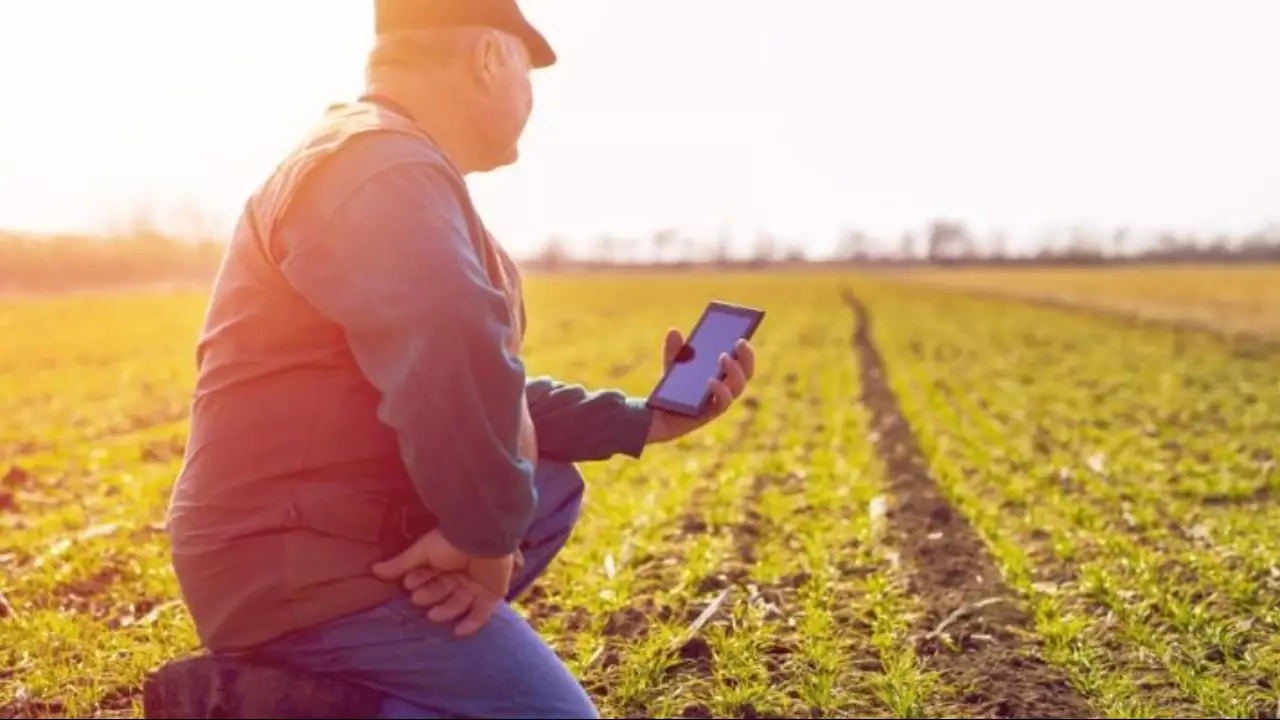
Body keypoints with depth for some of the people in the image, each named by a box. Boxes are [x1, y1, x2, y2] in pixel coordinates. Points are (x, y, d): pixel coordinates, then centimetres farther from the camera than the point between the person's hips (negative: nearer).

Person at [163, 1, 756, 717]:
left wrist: (645, 421, 17)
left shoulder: (399, 170, 19)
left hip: (358, 534, 10)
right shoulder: (383, 167, -16)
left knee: (556, 486, 18)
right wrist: (488, 539, -22)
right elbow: (456, 359, -36)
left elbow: (493, 387, 23)